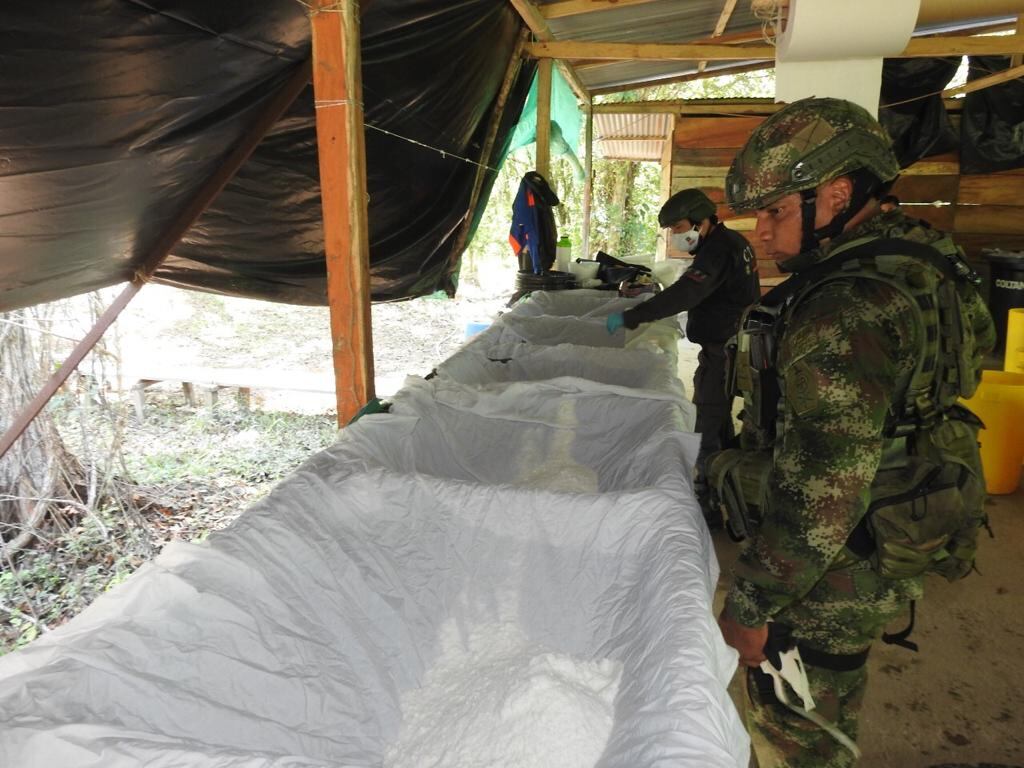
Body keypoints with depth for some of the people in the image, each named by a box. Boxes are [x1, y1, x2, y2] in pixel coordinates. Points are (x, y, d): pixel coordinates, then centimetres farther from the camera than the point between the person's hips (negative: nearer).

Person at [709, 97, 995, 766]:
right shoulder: (907, 260, 5)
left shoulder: (849, 309, -29)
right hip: (870, 555, 10)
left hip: (830, 575, -10)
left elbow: (822, 493, -28)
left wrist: (752, 605, -19)